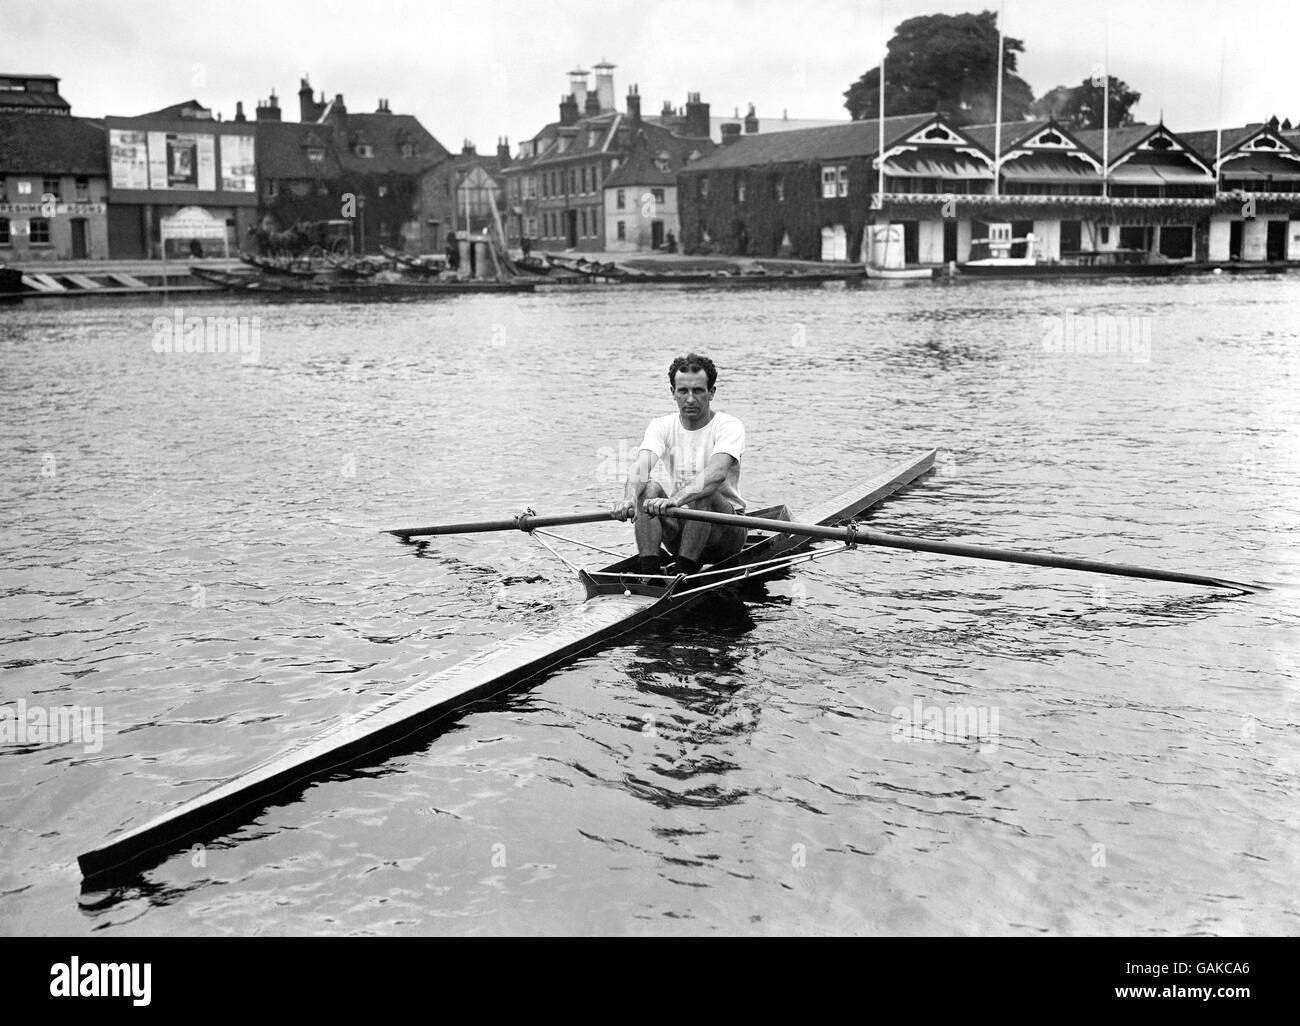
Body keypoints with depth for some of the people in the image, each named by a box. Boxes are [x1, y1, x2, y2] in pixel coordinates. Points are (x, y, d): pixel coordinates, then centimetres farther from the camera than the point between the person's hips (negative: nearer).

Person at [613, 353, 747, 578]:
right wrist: (629, 498, -42)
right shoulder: (662, 426, 1)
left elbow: (717, 473, -32)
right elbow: (641, 467, -19)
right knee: (649, 488, -23)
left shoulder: (729, 426, -11)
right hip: (680, 528, 3)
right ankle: (647, 571, -32)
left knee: (704, 494, -33)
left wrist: (675, 500, -49)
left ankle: (684, 570, -34)